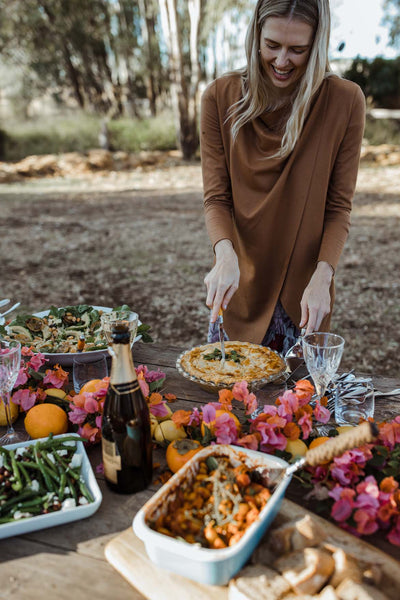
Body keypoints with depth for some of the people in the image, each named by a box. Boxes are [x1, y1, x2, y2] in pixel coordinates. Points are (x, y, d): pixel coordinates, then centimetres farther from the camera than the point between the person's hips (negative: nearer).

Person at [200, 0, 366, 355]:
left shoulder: (345, 102, -8)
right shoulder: (220, 97, -6)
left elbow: (339, 207, -5)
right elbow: (216, 198, -6)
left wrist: (322, 276, -19)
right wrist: (226, 254, -25)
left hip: (303, 294, 0)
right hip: (239, 288, 1)